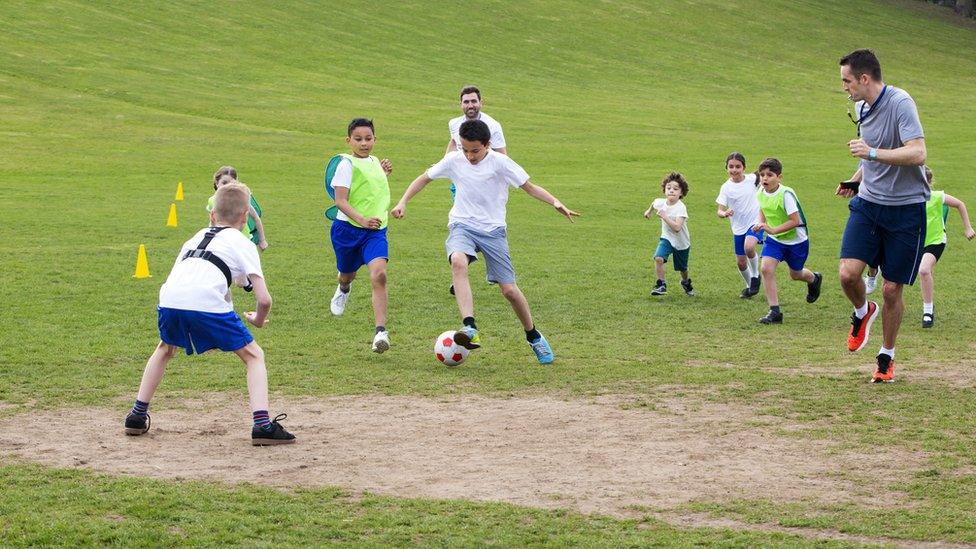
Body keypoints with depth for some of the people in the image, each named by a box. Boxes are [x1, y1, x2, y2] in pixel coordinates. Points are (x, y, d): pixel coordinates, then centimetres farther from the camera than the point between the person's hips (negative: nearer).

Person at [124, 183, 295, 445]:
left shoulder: (197, 237, 34)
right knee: (254, 356, 12)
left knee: (165, 349, 36)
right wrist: (258, 320, 30)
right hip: (206, 302, -5)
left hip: (169, 299, 5)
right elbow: (264, 299, 8)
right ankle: (262, 424, -4)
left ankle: (137, 416, 34)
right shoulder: (243, 244, 19)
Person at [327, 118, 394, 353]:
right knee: (347, 273, 19)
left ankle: (381, 332, -25)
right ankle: (343, 289, 60)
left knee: (379, 274, -20)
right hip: (348, 228, -3)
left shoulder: (375, 162, 11)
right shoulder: (347, 164, -9)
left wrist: (384, 172, 13)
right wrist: (362, 220, -30)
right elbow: (340, 200, -17)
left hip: (375, 230, 3)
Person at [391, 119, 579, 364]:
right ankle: (470, 328, -43)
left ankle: (534, 337, 23)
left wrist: (555, 202, -20)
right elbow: (424, 178, 12)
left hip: (493, 229, -1)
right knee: (458, 262, -34)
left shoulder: (500, 162, -9)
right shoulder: (454, 160, -2)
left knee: (509, 289, -3)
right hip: (462, 225, 1)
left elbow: (529, 187, -5)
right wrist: (403, 202, 1)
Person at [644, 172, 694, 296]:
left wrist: (664, 217, -42)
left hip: (681, 243, -3)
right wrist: (649, 211, 31)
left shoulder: (681, 208, -29)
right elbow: (654, 203, 15)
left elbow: (677, 227, -39)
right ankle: (661, 285, -12)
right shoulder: (660, 203, -13)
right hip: (667, 238, 3)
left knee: (682, 269, 16)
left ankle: (686, 283, 49)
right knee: (658, 258, -25)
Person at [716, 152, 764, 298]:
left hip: (755, 221, -2)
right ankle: (750, 286, 34)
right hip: (738, 227, 2)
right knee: (740, 262, 7)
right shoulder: (726, 187, -9)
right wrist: (725, 213, -35)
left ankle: (755, 275, -4)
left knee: (749, 247, -30)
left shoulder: (752, 179, -7)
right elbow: (720, 210, -13)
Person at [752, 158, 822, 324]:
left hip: (796, 240, -4)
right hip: (774, 240, 4)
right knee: (766, 268, -17)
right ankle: (774, 311, -11)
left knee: (795, 274, 15)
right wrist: (761, 224, -4)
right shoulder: (760, 193, -9)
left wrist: (773, 230, -35)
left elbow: (795, 221, -29)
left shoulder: (786, 194, -29)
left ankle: (814, 279, 54)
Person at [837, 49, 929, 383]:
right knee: (848, 273, -13)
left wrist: (872, 153, -29)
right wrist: (856, 179, 10)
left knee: (892, 290, 1)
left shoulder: (900, 102, -17)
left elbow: (917, 154, -27)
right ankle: (863, 313, 21)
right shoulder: (862, 108, 8)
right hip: (868, 203, 6)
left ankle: (887, 357, 21)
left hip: (906, 208, -6)